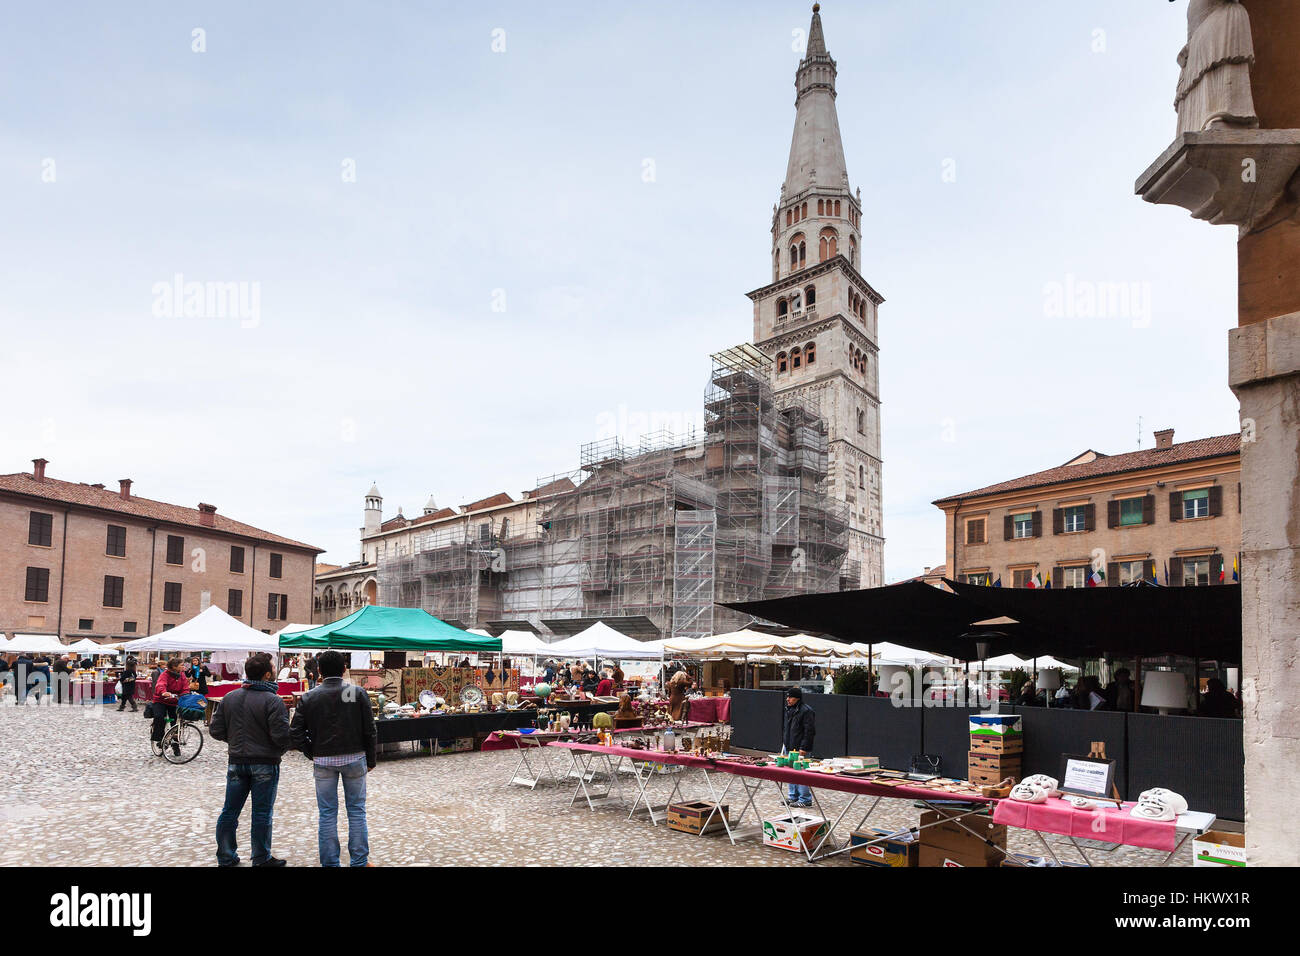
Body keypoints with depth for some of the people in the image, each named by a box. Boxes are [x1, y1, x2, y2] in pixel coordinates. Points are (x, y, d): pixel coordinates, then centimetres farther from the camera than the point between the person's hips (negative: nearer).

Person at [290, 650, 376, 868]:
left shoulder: (309, 698, -2)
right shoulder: (358, 693, -5)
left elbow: (295, 733, -4)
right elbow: (369, 730, -2)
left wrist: (313, 753, 8)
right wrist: (370, 760, 7)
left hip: (323, 761, 0)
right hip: (354, 759, 0)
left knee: (327, 813, 9)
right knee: (356, 810, 9)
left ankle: (330, 863, 13)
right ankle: (359, 861, 14)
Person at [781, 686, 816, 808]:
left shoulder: (806, 711, -14)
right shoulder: (788, 709, 12)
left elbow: (809, 731, -16)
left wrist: (803, 748, -18)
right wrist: (784, 742, 19)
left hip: (800, 749, -9)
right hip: (789, 747, 9)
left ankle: (805, 799, 1)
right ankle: (793, 797, 25)